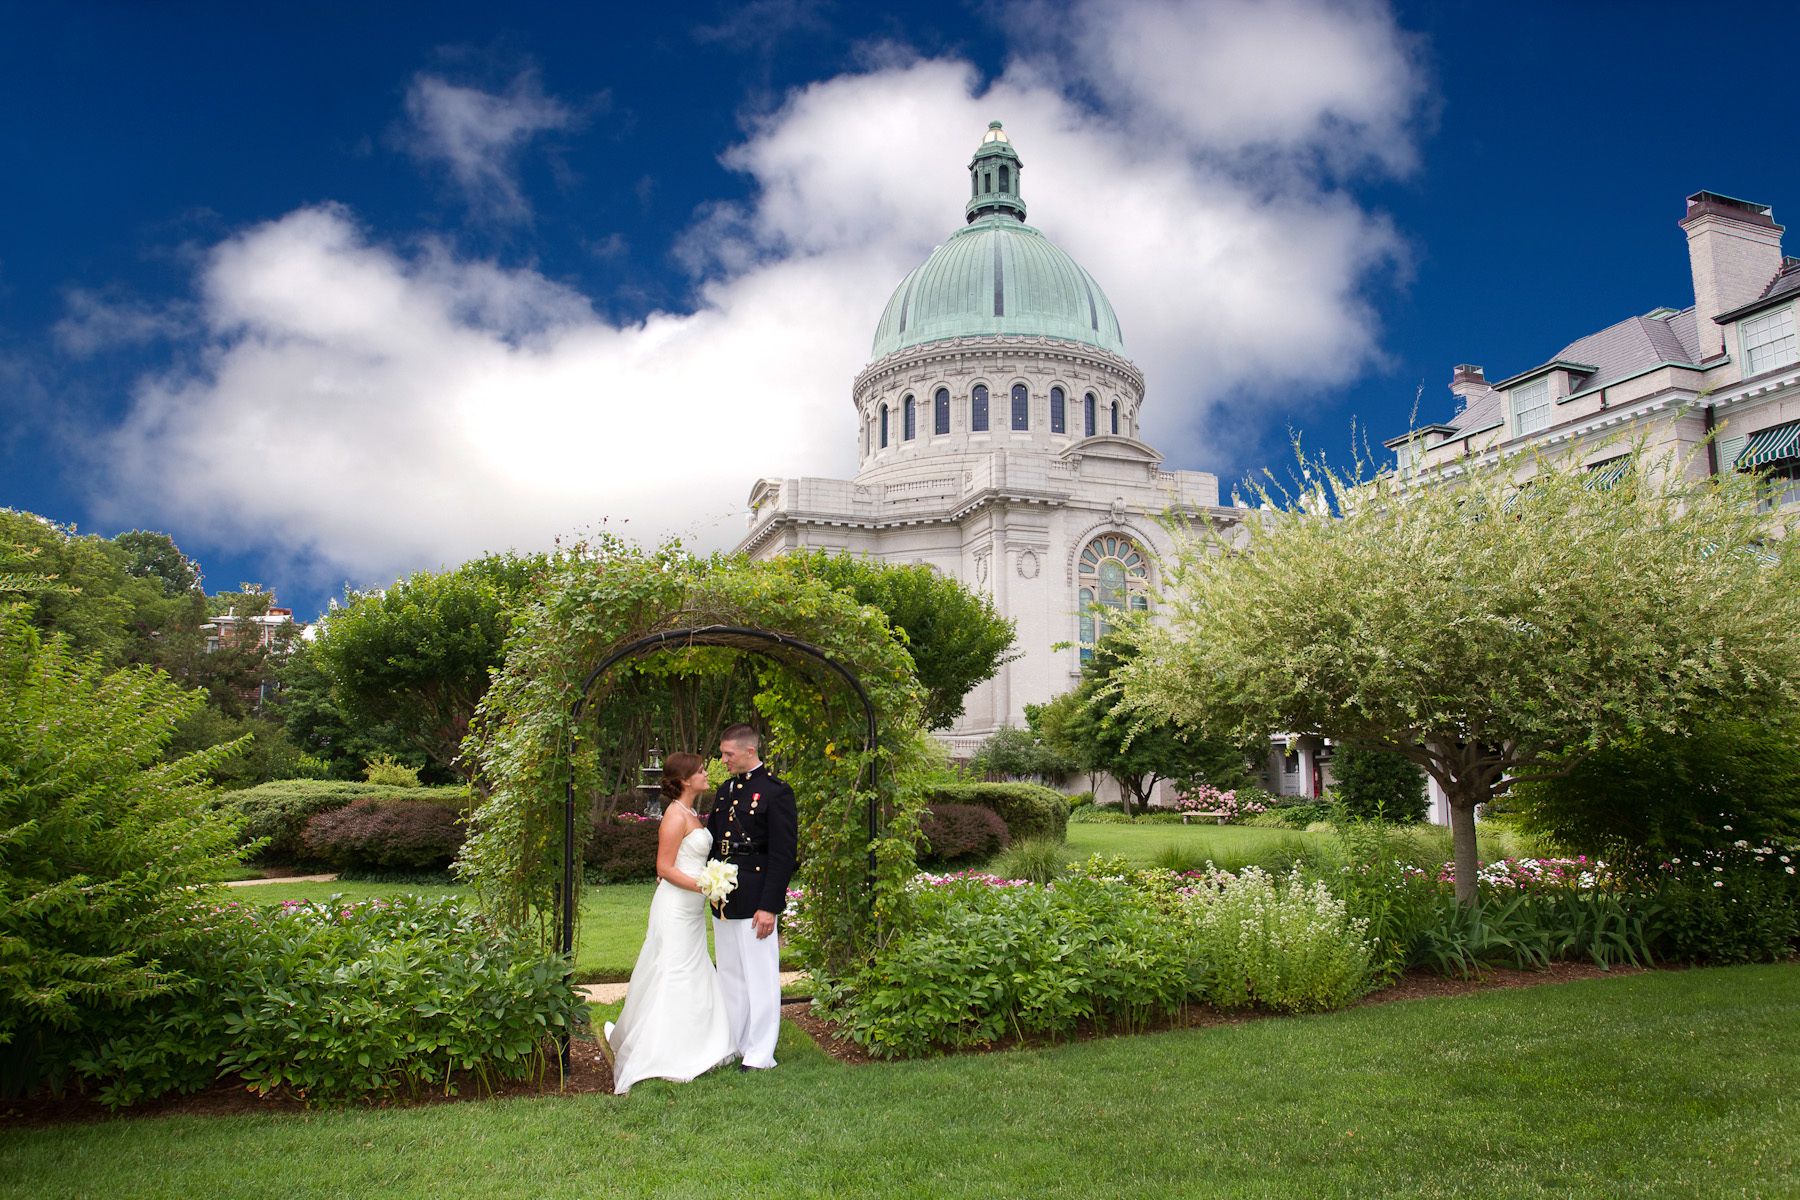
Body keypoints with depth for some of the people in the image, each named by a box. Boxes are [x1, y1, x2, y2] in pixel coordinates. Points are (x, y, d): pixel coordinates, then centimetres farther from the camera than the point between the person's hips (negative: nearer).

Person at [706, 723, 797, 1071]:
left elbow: (784, 854, -15)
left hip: (754, 901, -8)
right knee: (730, 977, 18)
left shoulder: (776, 792, -12)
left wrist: (769, 906, -18)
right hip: (723, 899, 8)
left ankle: (760, 1054, 12)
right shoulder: (725, 790, 12)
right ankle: (733, 1045, 30)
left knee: (760, 978, 2)